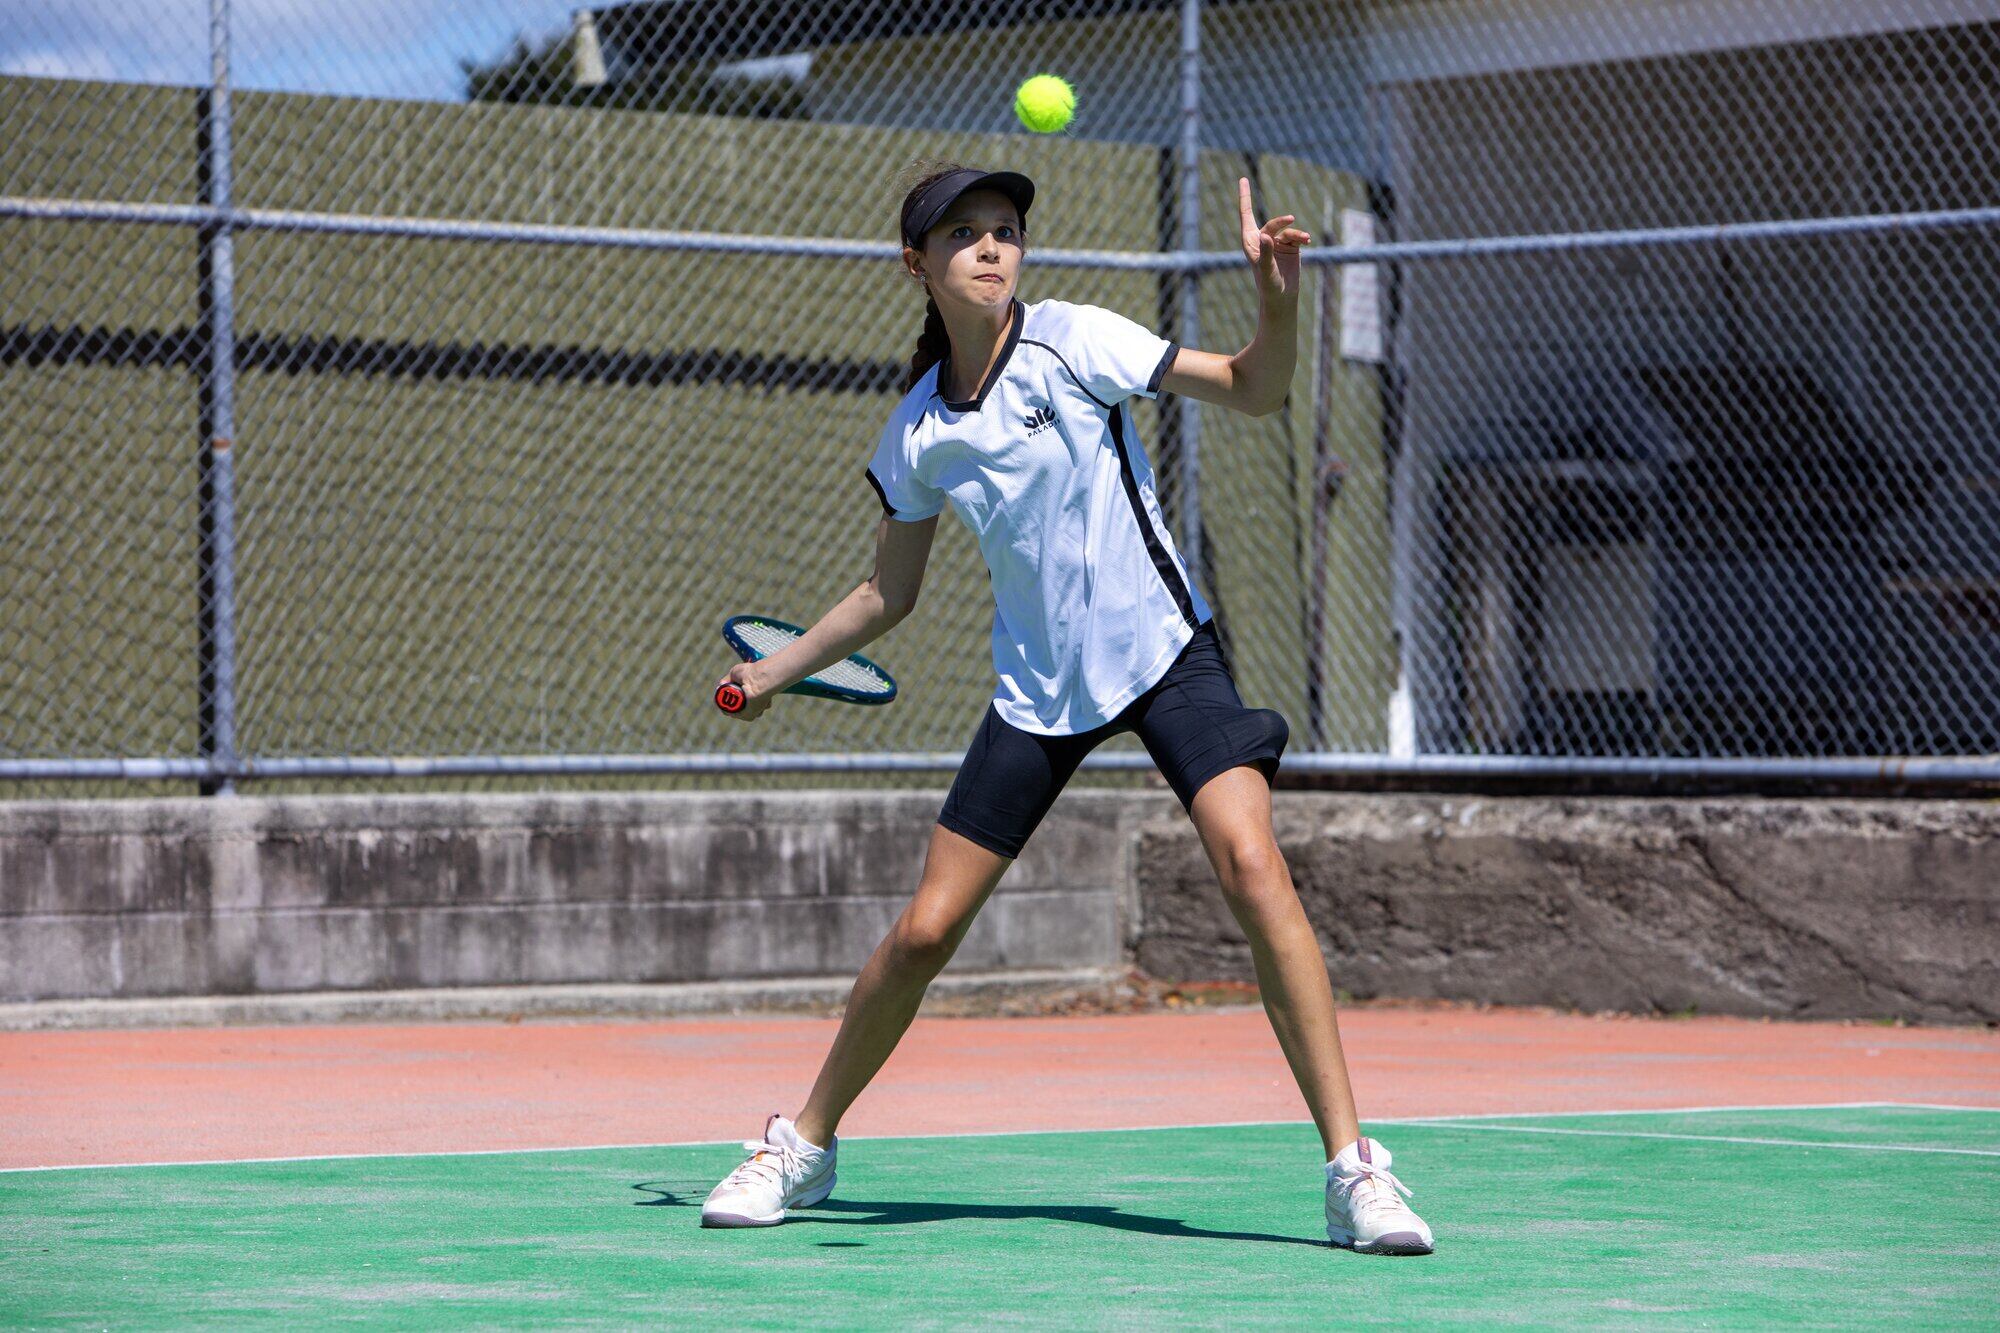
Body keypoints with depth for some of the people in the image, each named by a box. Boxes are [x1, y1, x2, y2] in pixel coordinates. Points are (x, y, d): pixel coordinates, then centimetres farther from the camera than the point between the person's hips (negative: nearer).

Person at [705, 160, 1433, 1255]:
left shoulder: (1071, 341, -7)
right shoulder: (914, 435, 3)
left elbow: (1252, 391, -7)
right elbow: (888, 594, 18)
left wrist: (1276, 299, -25)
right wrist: (775, 673, 17)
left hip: (1160, 651, -3)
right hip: (1037, 686, 3)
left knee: (1251, 867, -24)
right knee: (924, 930, -1)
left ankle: (1352, 1168, -19)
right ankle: (804, 1145, 22)